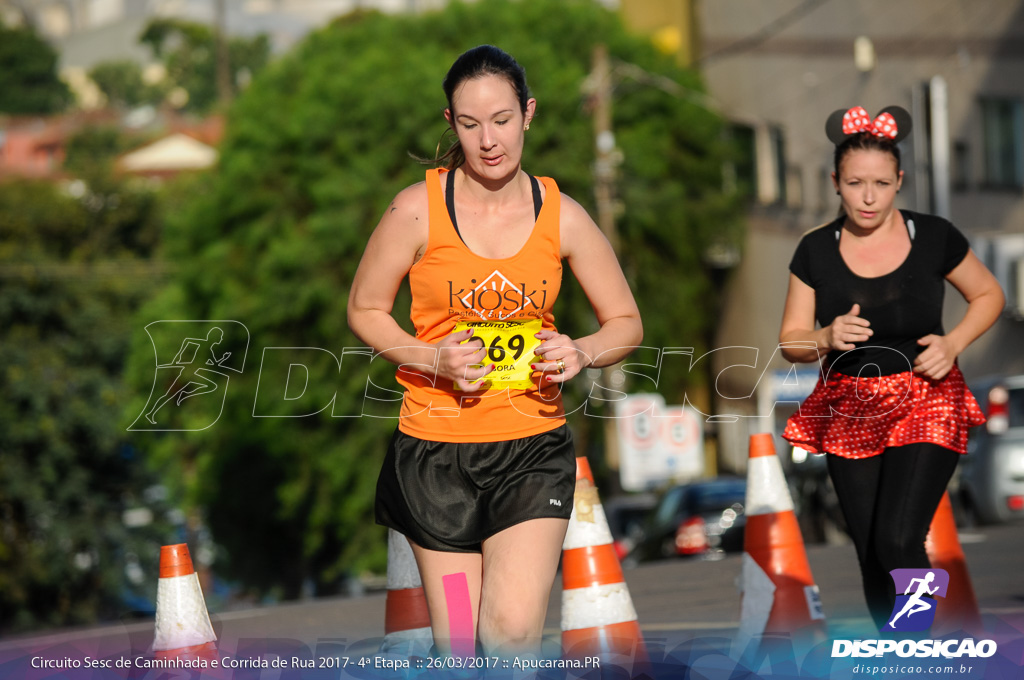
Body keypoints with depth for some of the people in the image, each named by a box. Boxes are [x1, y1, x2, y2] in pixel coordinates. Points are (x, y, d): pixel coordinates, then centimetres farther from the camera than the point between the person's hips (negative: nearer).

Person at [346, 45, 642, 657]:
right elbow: (365, 310, 5)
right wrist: (433, 360, -13)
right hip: (437, 450, -1)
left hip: (534, 450, 1)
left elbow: (626, 323, 10)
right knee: (456, 645, 4)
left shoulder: (562, 216, 1)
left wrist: (583, 353, -12)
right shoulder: (418, 209, -5)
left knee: (513, 635, -16)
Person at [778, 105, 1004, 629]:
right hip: (849, 414, 3)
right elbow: (790, 341, 3)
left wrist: (953, 342, -8)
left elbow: (988, 295, 10)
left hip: (925, 404, -3)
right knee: (872, 557, 6)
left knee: (898, 542, -20)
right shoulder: (816, 251, -2)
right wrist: (827, 339, -19)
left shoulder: (933, 238, -6)